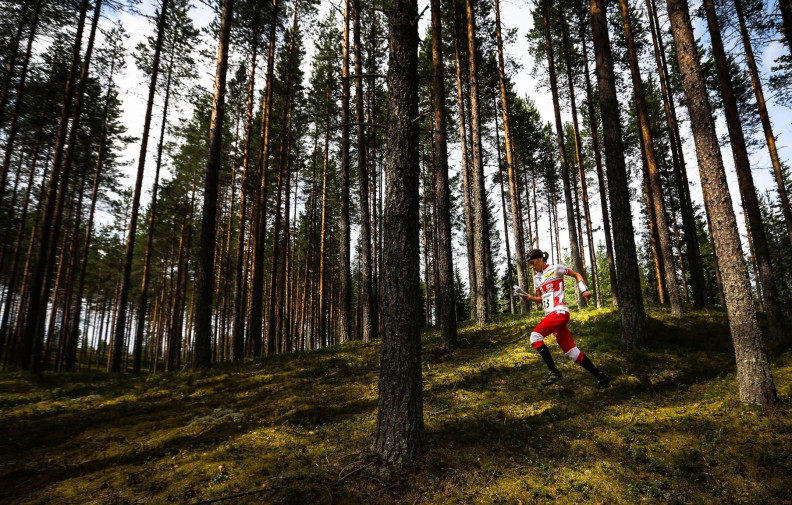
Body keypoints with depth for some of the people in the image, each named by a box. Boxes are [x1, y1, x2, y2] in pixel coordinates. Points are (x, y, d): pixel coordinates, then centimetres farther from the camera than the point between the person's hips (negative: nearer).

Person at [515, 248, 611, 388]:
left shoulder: (555, 269, 1)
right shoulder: (537, 277, 20)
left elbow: (577, 275, 8)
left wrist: (584, 290, -6)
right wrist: (529, 297, 5)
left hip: (559, 312, -7)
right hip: (550, 315, 7)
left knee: (535, 336, -22)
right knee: (571, 351, 4)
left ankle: (554, 372, -18)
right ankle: (600, 377, 12)